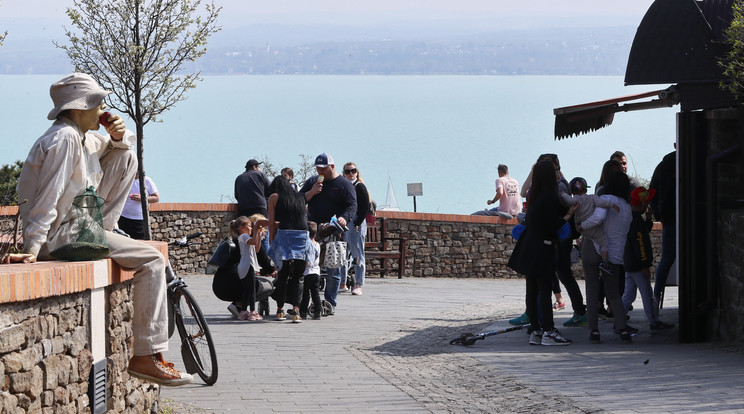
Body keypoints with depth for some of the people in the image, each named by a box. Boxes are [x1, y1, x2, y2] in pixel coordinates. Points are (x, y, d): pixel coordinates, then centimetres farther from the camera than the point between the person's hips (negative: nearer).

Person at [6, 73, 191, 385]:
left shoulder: (84, 138, 13)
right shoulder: (64, 138, -17)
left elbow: (120, 146, 28)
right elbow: (47, 197, -24)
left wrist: (118, 136, 3)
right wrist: (32, 248, -30)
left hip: (81, 222, 10)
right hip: (60, 235, -10)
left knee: (126, 158, 12)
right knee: (151, 261, -16)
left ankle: (102, 228, 9)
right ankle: (147, 357, -17)